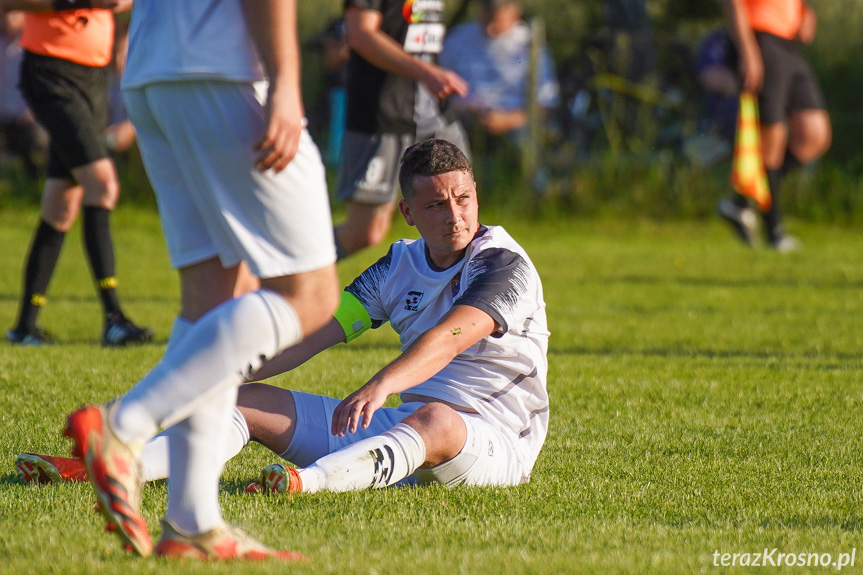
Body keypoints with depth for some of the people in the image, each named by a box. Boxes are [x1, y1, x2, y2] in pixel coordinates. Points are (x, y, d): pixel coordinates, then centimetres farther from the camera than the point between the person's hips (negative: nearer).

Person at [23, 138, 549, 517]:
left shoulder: (505, 265, -11)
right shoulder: (400, 266, 12)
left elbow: (449, 338, -30)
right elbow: (317, 333, 9)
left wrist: (382, 385, -48)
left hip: (494, 441, -7)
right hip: (398, 431, 7)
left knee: (433, 421, -44)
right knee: (252, 403, -3)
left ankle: (307, 481, -71)